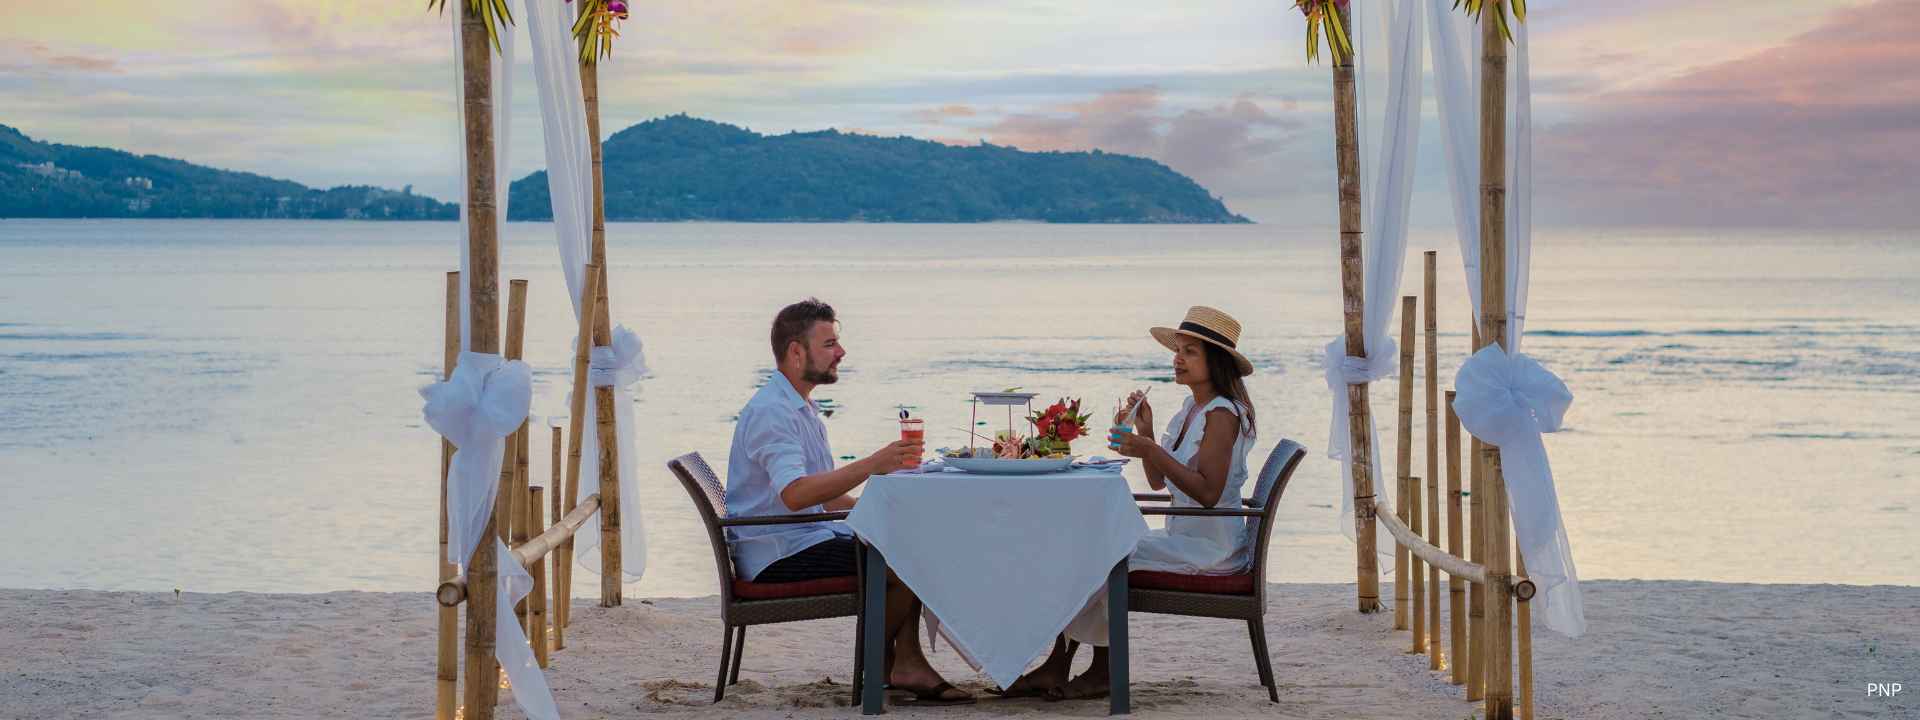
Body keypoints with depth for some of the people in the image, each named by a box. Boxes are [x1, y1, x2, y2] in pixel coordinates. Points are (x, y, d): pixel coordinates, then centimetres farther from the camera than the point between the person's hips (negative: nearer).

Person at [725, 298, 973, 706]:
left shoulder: (801, 409, 19)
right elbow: (794, 495, -31)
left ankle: (905, 665, -1)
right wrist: (871, 466, -35)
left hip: (806, 537, 11)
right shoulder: (771, 412, -16)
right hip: (778, 555, -11)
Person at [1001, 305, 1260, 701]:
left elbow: (1208, 493, -24)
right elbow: (1159, 482, 16)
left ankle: (1103, 669, -4)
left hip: (1212, 546, -9)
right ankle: (1057, 665, -8)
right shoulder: (1190, 408, 15)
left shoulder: (1221, 414, -15)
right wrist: (1145, 431, 1)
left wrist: (1153, 451, -25)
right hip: (1182, 537, 9)